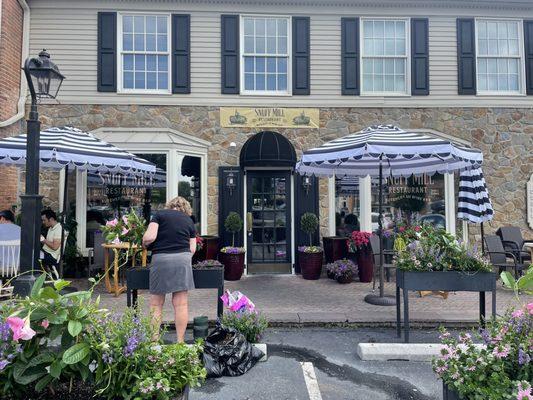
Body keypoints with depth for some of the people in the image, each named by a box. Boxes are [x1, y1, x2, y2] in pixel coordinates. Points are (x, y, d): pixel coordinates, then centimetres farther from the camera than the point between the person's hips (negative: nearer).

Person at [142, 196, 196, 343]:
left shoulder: (159, 215, 6)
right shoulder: (189, 221, 15)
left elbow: (149, 237, -8)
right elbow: (192, 249, 9)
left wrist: (144, 243, 13)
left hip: (161, 259, -2)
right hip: (183, 259, 2)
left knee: (156, 304, 8)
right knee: (181, 303, 5)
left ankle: (154, 339, 11)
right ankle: (180, 340, 11)